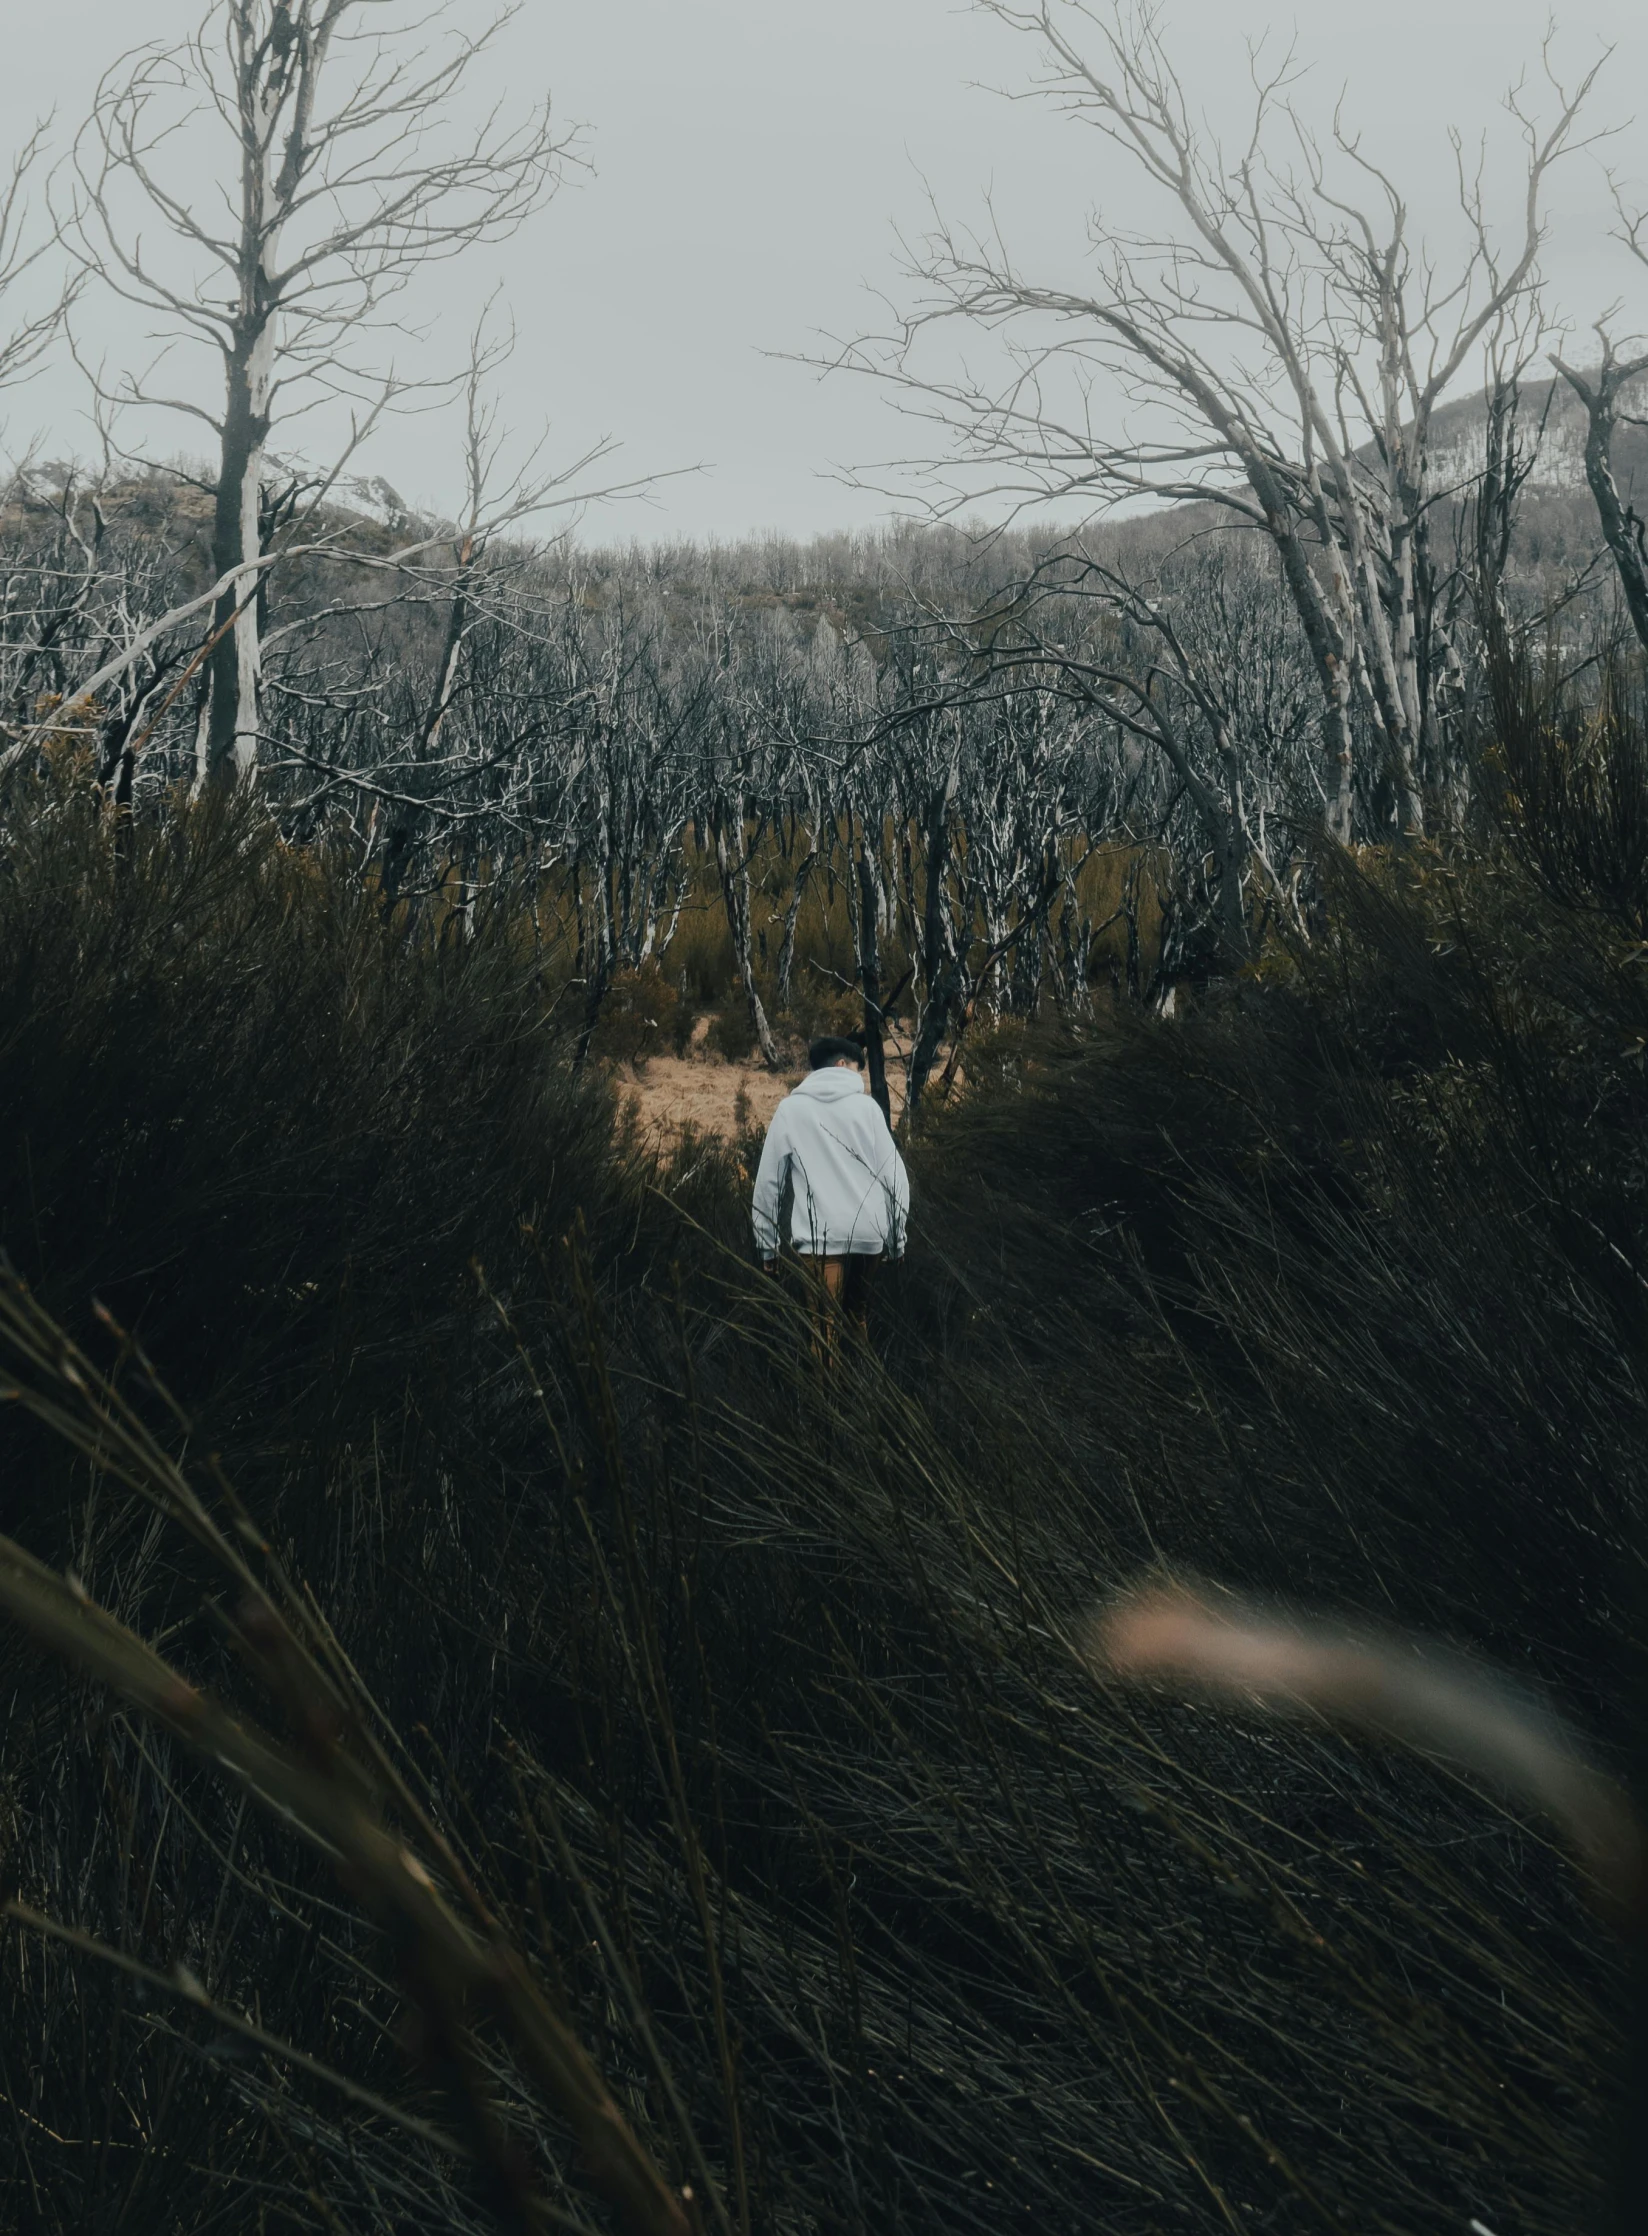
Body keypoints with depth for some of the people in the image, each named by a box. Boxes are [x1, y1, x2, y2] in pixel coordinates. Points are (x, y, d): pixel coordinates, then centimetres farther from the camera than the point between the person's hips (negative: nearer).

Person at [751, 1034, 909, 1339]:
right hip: (869, 1233, 2)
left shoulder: (790, 1108, 6)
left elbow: (768, 1180, 6)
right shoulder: (866, 1105, 8)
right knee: (857, 1319, 16)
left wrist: (767, 1245, 12)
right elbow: (894, 1174, 5)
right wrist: (897, 1238, 12)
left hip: (820, 1236, -2)